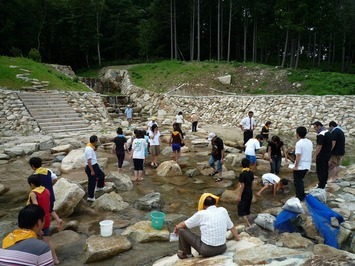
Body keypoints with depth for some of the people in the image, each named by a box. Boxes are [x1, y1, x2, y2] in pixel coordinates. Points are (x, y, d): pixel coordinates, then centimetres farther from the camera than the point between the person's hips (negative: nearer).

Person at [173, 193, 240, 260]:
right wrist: (238, 239, 31)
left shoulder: (201, 214, -10)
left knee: (182, 230, 8)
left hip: (207, 250, -5)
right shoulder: (223, 210, 0)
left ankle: (187, 254, 25)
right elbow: (232, 227, 13)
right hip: (222, 249, 5)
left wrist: (177, 227, 24)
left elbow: (183, 225, 3)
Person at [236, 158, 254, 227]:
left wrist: (239, 196, -15)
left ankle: (248, 224, -5)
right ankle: (246, 221, 33)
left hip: (244, 193, -7)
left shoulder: (242, 174, -22)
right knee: (247, 208, 20)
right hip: (250, 192, 7)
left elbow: (242, 186, -21)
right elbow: (252, 183, 9)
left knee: (241, 209, 1)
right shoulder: (251, 172, 0)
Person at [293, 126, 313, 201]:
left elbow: (298, 156, -22)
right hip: (307, 166, 8)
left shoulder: (299, 143, -20)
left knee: (297, 182, 7)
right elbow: (310, 153, 12)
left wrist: (295, 166, -15)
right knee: (300, 180, 22)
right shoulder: (310, 142, 4)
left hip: (300, 166, -8)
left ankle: (299, 197, 12)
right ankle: (302, 195, 27)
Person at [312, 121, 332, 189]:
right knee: (325, 169, 19)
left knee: (320, 171, -2)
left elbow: (319, 146, -25)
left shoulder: (321, 135, -23)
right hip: (328, 154, 10)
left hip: (322, 155, -10)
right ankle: (324, 182, 31)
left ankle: (321, 186, 4)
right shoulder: (328, 132, 8)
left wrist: (315, 156, -18)